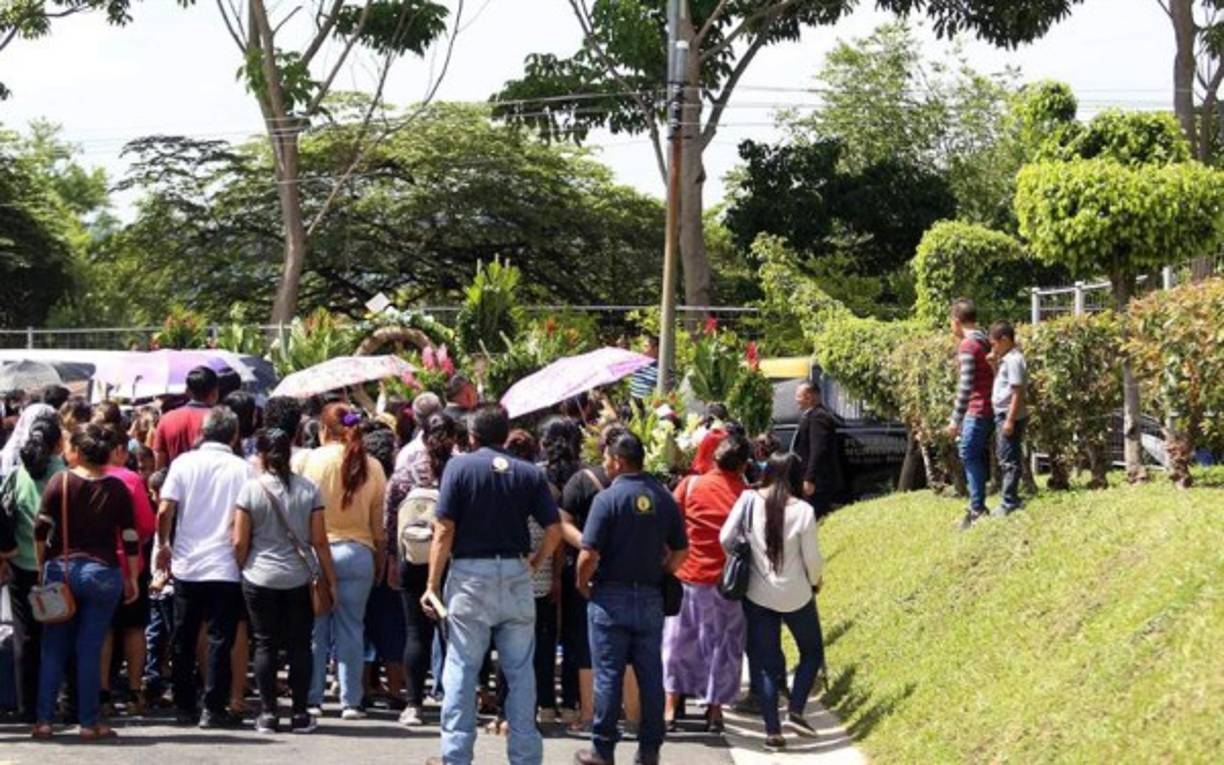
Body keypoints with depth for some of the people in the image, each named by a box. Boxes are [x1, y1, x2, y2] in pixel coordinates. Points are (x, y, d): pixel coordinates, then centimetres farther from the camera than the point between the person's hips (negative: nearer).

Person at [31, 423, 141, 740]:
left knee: (54, 648, 9)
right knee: (90, 649, 3)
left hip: (61, 569, 0)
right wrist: (131, 579, 7)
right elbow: (130, 538, -1)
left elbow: (41, 529, -5)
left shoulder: (60, 482, -4)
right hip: (103, 572, 0)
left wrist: (42, 566, 8)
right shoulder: (117, 489, -2)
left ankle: (44, 720, 8)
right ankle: (89, 723, 3)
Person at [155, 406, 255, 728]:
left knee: (184, 641, 12)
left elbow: (165, 511, -4)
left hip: (186, 565, 2)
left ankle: (184, 707, 17)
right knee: (220, 639, 1)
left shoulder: (184, 463, 0)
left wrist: (163, 545, 10)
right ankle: (213, 709, -2)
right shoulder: (243, 469, -3)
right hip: (226, 567, -2)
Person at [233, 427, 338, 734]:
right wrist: (330, 579, 7)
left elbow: (240, 542, -4)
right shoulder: (308, 489, -2)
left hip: (260, 579, -1)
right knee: (299, 645, 7)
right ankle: (300, 714, 8)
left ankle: (268, 714, 6)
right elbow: (319, 541, -1)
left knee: (266, 645, 6)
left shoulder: (251, 488, -6)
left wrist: (244, 568, 14)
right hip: (300, 579, 1)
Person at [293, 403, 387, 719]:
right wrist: (380, 560, 13)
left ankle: (311, 699, 9)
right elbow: (378, 523, 4)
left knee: (314, 630, 6)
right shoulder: (371, 467, 0)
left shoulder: (305, 460, -5)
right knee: (351, 629, 6)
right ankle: (351, 702, 6)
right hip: (357, 552, 1)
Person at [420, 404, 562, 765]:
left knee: (461, 669, 3)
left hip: (470, 573, -2)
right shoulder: (530, 473, 5)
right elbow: (554, 530, -1)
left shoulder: (460, 466, -3)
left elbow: (444, 531, -8)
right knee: (520, 671, 8)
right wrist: (534, 565, 13)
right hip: (516, 573, 2)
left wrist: (433, 584, -4)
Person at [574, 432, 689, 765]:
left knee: (608, 675, 2)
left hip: (611, 597, -4)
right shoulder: (664, 498, 4)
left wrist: (582, 584, -1)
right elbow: (681, 551, 8)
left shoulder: (608, 498, -12)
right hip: (651, 597, 4)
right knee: (651, 675, 9)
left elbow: (589, 554, -17)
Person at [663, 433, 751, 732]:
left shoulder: (691, 485, -6)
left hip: (688, 576, 0)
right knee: (722, 645, 11)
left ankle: (670, 707, 9)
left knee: (678, 641, 11)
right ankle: (715, 710, 15)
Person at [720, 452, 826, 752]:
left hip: (757, 594, 2)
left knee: (766, 662, 11)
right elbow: (812, 558, -9)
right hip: (795, 595, -2)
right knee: (812, 651, 19)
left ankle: (772, 730, 8)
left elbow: (725, 539, -7)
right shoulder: (802, 511, -15)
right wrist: (815, 582, 12)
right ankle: (796, 711, 5)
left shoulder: (749, 501, -10)